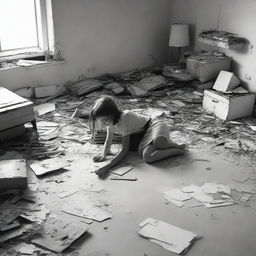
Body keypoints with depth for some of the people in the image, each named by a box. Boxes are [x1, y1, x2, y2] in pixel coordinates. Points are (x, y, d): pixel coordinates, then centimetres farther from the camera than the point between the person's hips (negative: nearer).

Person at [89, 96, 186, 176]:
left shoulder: (125, 118, -27)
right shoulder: (110, 121, -4)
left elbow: (125, 150, -26)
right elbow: (108, 140, 14)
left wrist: (108, 166, -33)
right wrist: (104, 153, -4)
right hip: (144, 137, 7)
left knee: (158, 142, -45)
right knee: (147, 157, -29)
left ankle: (179, 147, -16)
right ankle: (178, 150, -15)